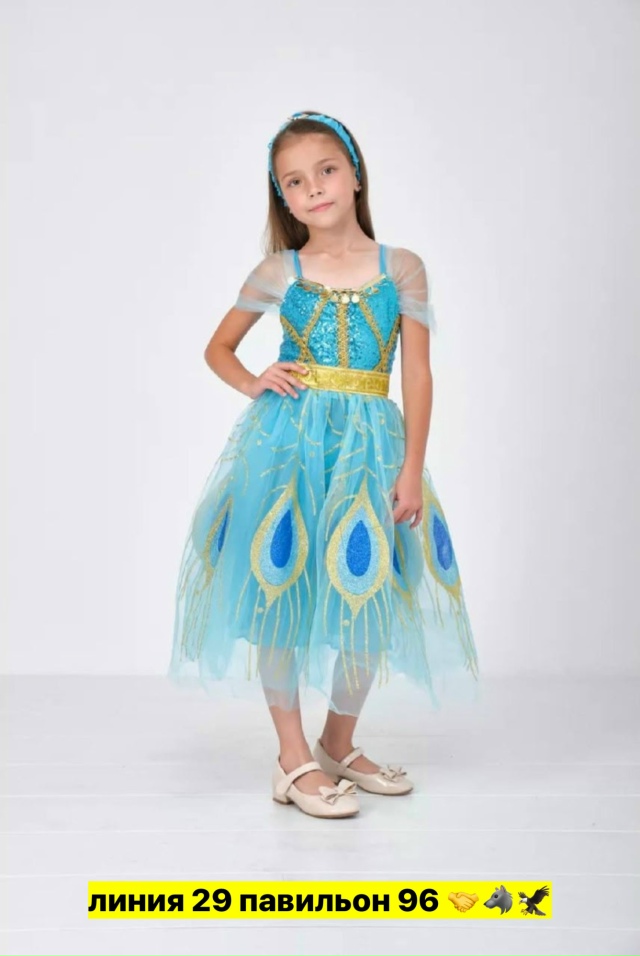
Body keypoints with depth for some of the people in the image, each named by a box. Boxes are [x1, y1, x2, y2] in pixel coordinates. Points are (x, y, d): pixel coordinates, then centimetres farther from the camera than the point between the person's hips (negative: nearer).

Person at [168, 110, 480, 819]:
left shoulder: (402, 268, 4)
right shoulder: (277, 273, 4)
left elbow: (417, 374, 1)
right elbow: (219, 347, 17)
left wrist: (412, 467, -6)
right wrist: (252, 384, -4)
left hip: (370, 442, 1)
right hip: (287, 437, 0)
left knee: (371, 593, 3)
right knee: (279, 586, -2)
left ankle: (339, 746, 24)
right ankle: (294, 760, 10)